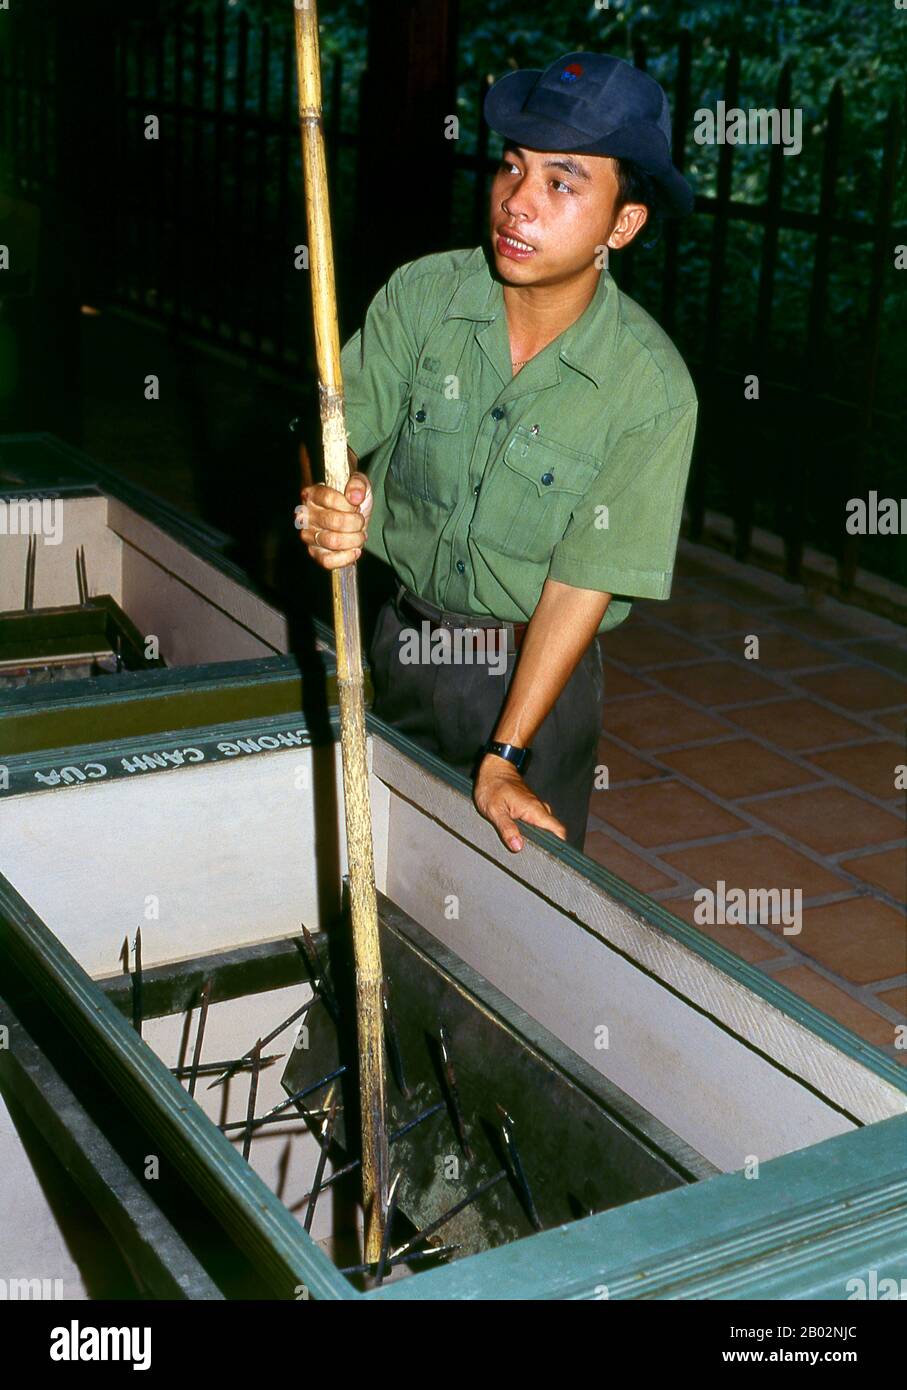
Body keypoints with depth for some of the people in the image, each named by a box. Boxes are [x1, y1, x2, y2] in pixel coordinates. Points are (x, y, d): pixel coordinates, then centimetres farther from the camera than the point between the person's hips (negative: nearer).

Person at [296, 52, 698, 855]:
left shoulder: (652, 389, -19)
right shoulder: (421, 296, -11)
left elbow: (582, 583, -19)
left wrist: (504, 757, -19)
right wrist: (332, 506, -35)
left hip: (538, 670, -2)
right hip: (404, 640, 3)